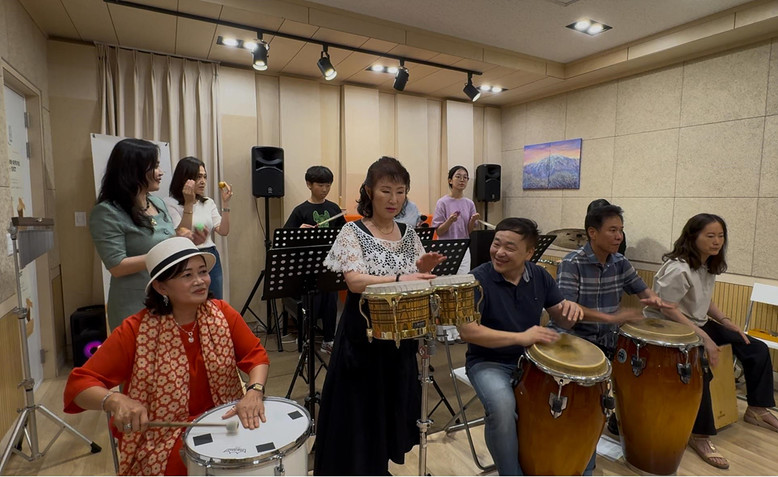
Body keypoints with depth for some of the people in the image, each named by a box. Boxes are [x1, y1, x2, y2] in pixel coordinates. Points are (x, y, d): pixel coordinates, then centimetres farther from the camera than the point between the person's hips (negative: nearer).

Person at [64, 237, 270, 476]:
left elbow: (256, 355, -5)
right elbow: (79, 383, -13)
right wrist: (115, 401, -34)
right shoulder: (135, 330, -14)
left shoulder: (221, 314, -7)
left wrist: (254, 392, -25)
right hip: (161, 436, -3)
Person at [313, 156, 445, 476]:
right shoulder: (352, 232, -10)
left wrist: (423, 269, -12)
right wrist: (400, 278, -34)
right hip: (363, 337, -5)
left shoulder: (409, 234, 5)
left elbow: (415, 282, 9)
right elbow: (355, 282, -23)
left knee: (393, 407, 18)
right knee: (359, 412, 6)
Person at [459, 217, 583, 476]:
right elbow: (467, 330, -26)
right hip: (489, 362, -5)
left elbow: (558, 314, 9)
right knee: (502, 406, -32)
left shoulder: (539, 275, -1)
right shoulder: (478, 279, -19)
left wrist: (569, 308, -17)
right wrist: (519, 337, -34)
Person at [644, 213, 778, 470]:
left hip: (697, 323, 10)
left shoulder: (709, 265, 6)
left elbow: (705, 303, 16)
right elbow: (667, 309, -25)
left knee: (757, 349, 7)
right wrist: (704, 338, -26)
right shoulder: (678, 269, -24)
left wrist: (728, 323, 3)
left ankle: (757, 409, 25)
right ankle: (699, 435, -13)